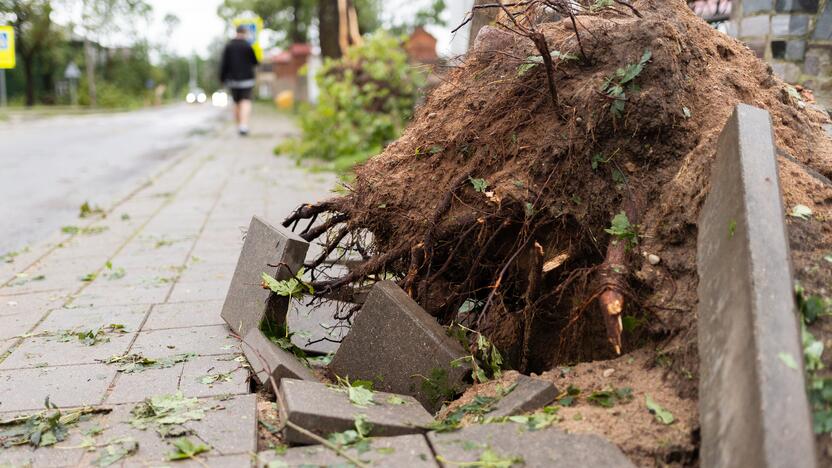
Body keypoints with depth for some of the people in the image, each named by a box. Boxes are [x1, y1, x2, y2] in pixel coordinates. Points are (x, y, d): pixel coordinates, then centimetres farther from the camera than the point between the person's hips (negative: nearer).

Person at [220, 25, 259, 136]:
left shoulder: (228, 46, 2)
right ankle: (244, 125, -28)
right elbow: (255, 62, 0)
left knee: (237, 103, 16)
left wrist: (222, 78, 7)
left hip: (233, 79, 4)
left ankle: (239, 126, 22)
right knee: (246, 102, -10)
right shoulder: (248, 46, -8)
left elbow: (224, 64, 1)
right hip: (246, 78, -4)